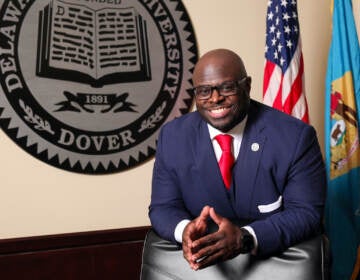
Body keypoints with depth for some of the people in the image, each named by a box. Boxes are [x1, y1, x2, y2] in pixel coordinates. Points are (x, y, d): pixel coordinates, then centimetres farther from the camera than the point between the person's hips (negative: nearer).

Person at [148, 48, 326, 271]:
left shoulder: (296, 136, -12)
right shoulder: (173, 136, -4)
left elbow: (307, 213, -12)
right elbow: (163, 207, -1)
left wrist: (245, 238, -27)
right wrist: (185, 229, -24)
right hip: (202, 264, 2)